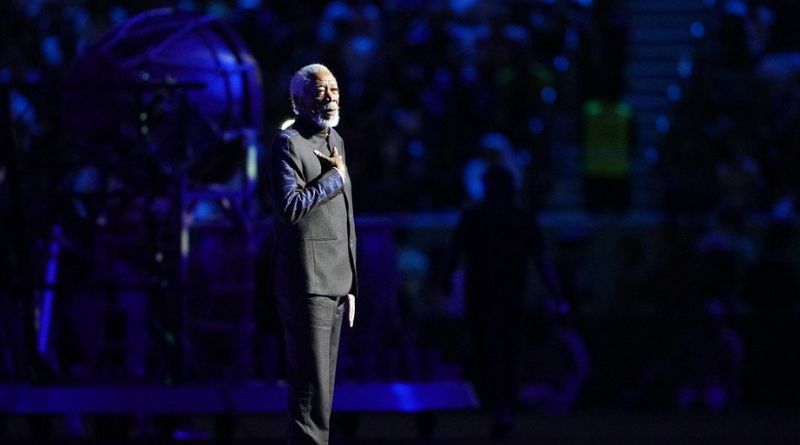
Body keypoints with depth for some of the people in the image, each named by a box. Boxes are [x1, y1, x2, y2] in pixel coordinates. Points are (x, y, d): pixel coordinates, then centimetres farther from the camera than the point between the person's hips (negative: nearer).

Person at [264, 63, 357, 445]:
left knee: (321, 389, 9)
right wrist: (336, 176, -12)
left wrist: (350, 285, 20)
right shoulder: (288, 144, -8)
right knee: (311, 391, -11)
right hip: (306, 284, -8)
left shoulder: (335, 142, 18)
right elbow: (290, 206, -24)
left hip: (335, 284, 8)